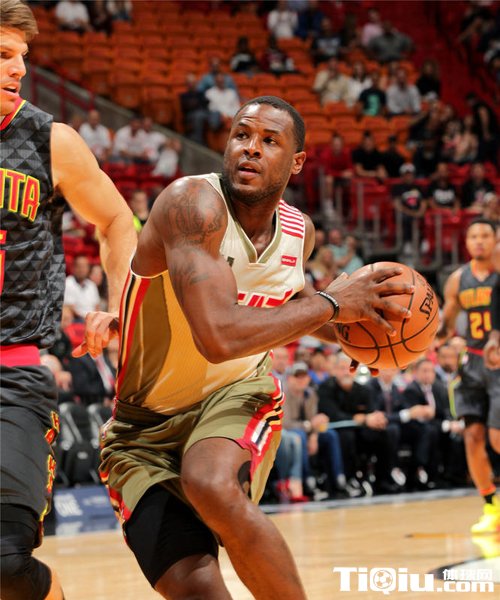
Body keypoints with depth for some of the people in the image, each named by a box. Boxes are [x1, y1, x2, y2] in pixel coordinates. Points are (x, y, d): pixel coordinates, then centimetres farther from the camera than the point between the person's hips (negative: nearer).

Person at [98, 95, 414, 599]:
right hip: (145, 425, -3)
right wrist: (330, 303, -25)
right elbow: (219, 336, -38)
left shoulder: (299, 231, -2)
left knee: (213, 486, -33)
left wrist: (345, 330, 2)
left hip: (236, 394, 3)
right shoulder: (193, 203, -24)